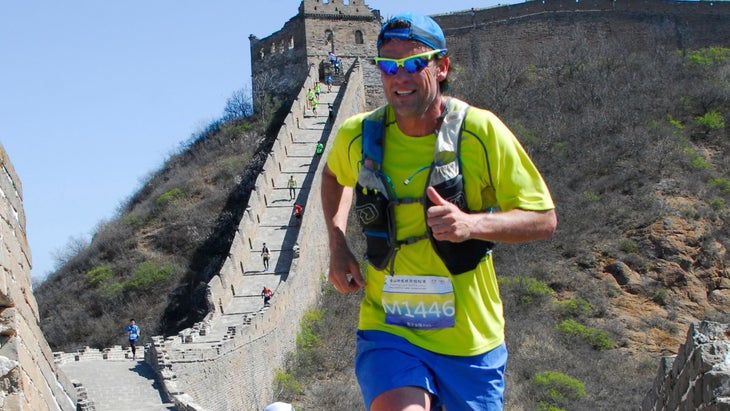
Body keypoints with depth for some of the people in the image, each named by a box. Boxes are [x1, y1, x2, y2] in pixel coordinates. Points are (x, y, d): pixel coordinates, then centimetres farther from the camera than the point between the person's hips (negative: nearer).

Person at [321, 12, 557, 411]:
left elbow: (544, 218, -7)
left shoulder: (481, 131, -10)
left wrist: (472, 223, -24)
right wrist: (337, 247, 8)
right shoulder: (358, 136, -3)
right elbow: (333, 174, 23)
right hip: (388, 332, 0)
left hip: (470, 339, 0)